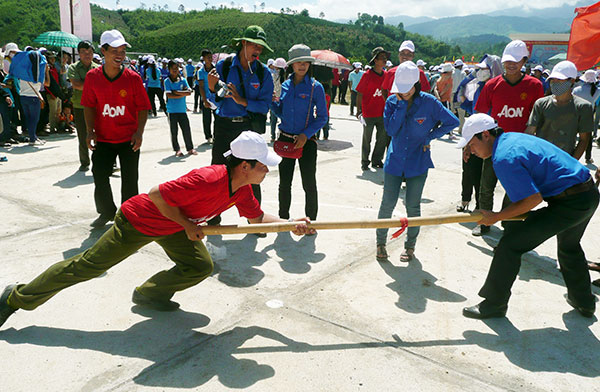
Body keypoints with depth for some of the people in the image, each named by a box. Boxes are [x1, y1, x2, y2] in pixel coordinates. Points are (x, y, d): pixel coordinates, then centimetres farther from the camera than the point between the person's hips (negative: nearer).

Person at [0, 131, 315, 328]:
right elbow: (156, 195, -31)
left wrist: (293, 225, -9)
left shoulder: (242, 189, -10)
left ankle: (150, 293, 19)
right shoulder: (207, 181, -38)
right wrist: (187, 225, -24)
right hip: (138, 221, -7)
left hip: (175, 225, 8)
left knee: (201, 267, -4)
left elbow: (257, 218, 4)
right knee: (87, 266, 2)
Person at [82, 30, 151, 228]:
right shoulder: (92, 77, -4)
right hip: (103, 138, 2)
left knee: (129, 180, 4)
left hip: (129, 139, -2)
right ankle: (106, 212, 28)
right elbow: (89, 106, 4)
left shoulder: (133, 78, -9)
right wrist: (90, 131, -5)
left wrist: (139, 132, -16)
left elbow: (143, 108, -6)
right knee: (100, 177, 5)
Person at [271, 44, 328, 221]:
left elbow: (322, 117, -5)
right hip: (285, 139, 4)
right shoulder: (285, 86, 6)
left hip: (306, 141, -4)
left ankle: (311, 220, 20)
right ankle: (283, 219, 27)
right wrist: (271, 101, -3)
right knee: (284, 183, 11)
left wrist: (306, 135, -16)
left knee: (309, 184, 4)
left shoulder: (316, 87, -6)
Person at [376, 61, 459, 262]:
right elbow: (390, 129, -15)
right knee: (388, 203, 2)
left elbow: (452, 122, -1)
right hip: (395, 161, 2)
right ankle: (381, 242, 20)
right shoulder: (392, 101, -3)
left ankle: (410, 246, 23)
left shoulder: (429, 102, -10)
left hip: (418, 162, -1)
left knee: (413, 206, 6)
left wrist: (429, 137, -4)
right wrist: (401, 104, -17)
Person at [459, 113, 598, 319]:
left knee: (510, 245, -5)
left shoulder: (503, 158, -20)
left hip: (569, 204, -10)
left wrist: (496, 217, -14)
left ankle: (493, 305, 7)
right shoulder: (512, 137, 11)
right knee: (569, 247, 33)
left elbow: (534, 198, -23)